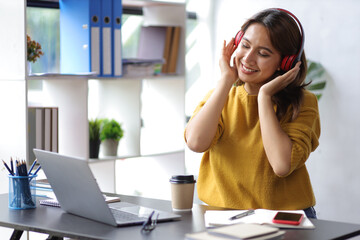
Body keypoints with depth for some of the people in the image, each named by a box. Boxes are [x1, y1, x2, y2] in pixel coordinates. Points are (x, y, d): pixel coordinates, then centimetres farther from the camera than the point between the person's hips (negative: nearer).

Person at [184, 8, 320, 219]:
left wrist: (265, 96, -10)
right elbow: (196, 142, -10)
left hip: (284, 220, -1)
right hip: (220, 218, 1)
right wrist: (226, 80, -5)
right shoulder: (220, 97, 10)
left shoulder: (301, 103, 0)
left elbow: (282, 165, -17)